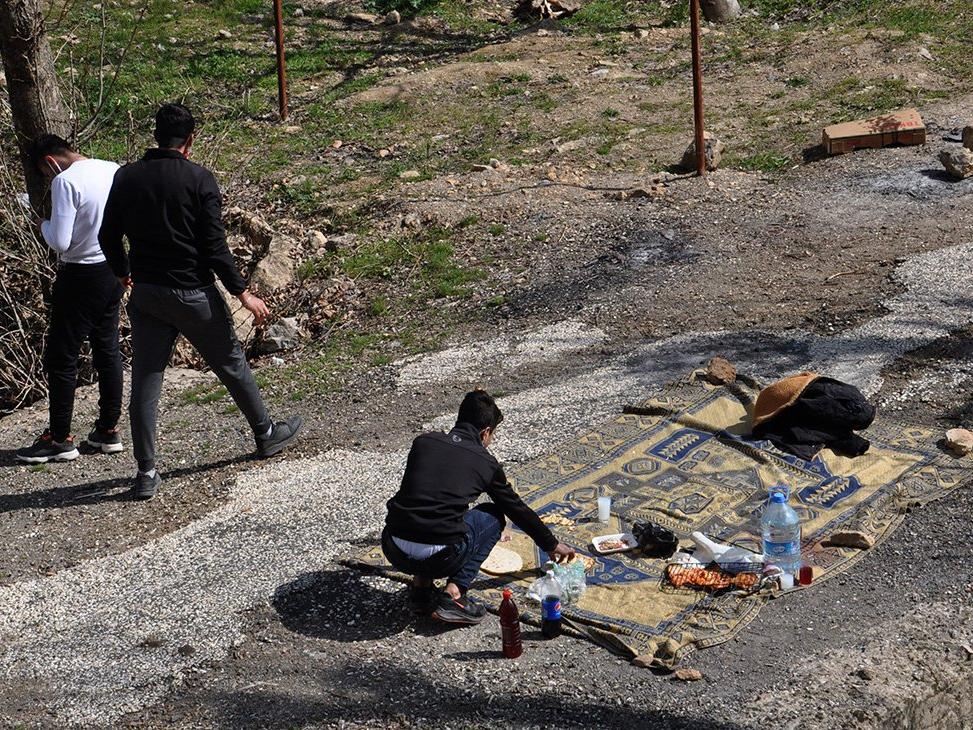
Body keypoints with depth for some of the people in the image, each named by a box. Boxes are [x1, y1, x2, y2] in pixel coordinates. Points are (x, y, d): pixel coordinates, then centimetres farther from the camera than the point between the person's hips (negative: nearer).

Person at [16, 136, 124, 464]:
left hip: (81, 275, -7)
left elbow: (60, 242, -21)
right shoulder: (114, 171, 3)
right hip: (114, 271, 7)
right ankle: (108, 430, 23)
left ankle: (59, 439, 8)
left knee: (61, 359, 3)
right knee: (108, 351, 15)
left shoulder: (65, 182, -18)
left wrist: (44, 225, -1)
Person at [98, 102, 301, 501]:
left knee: (144, 382, 7)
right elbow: (214, 245, -14)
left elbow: (108, 236, 7)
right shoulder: (199, 179, -11)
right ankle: (266, 433, 34)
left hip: (146, 293, 3)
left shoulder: (126, 177, 0)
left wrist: (124, 273, 26)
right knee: (231, 364, 16)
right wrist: (242, 292, -6)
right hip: (193, 295, -3)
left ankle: (146, 472, 6)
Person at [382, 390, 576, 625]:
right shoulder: (485, 462, 9)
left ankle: (420, 585, 18)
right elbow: (516, 508, 22)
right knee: (494, 515, 22)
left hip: (394, 551, 4)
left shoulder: (423, 442, 15)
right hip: (439, 558, -4)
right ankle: (454, 592, 5)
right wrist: (551, 544, 39)